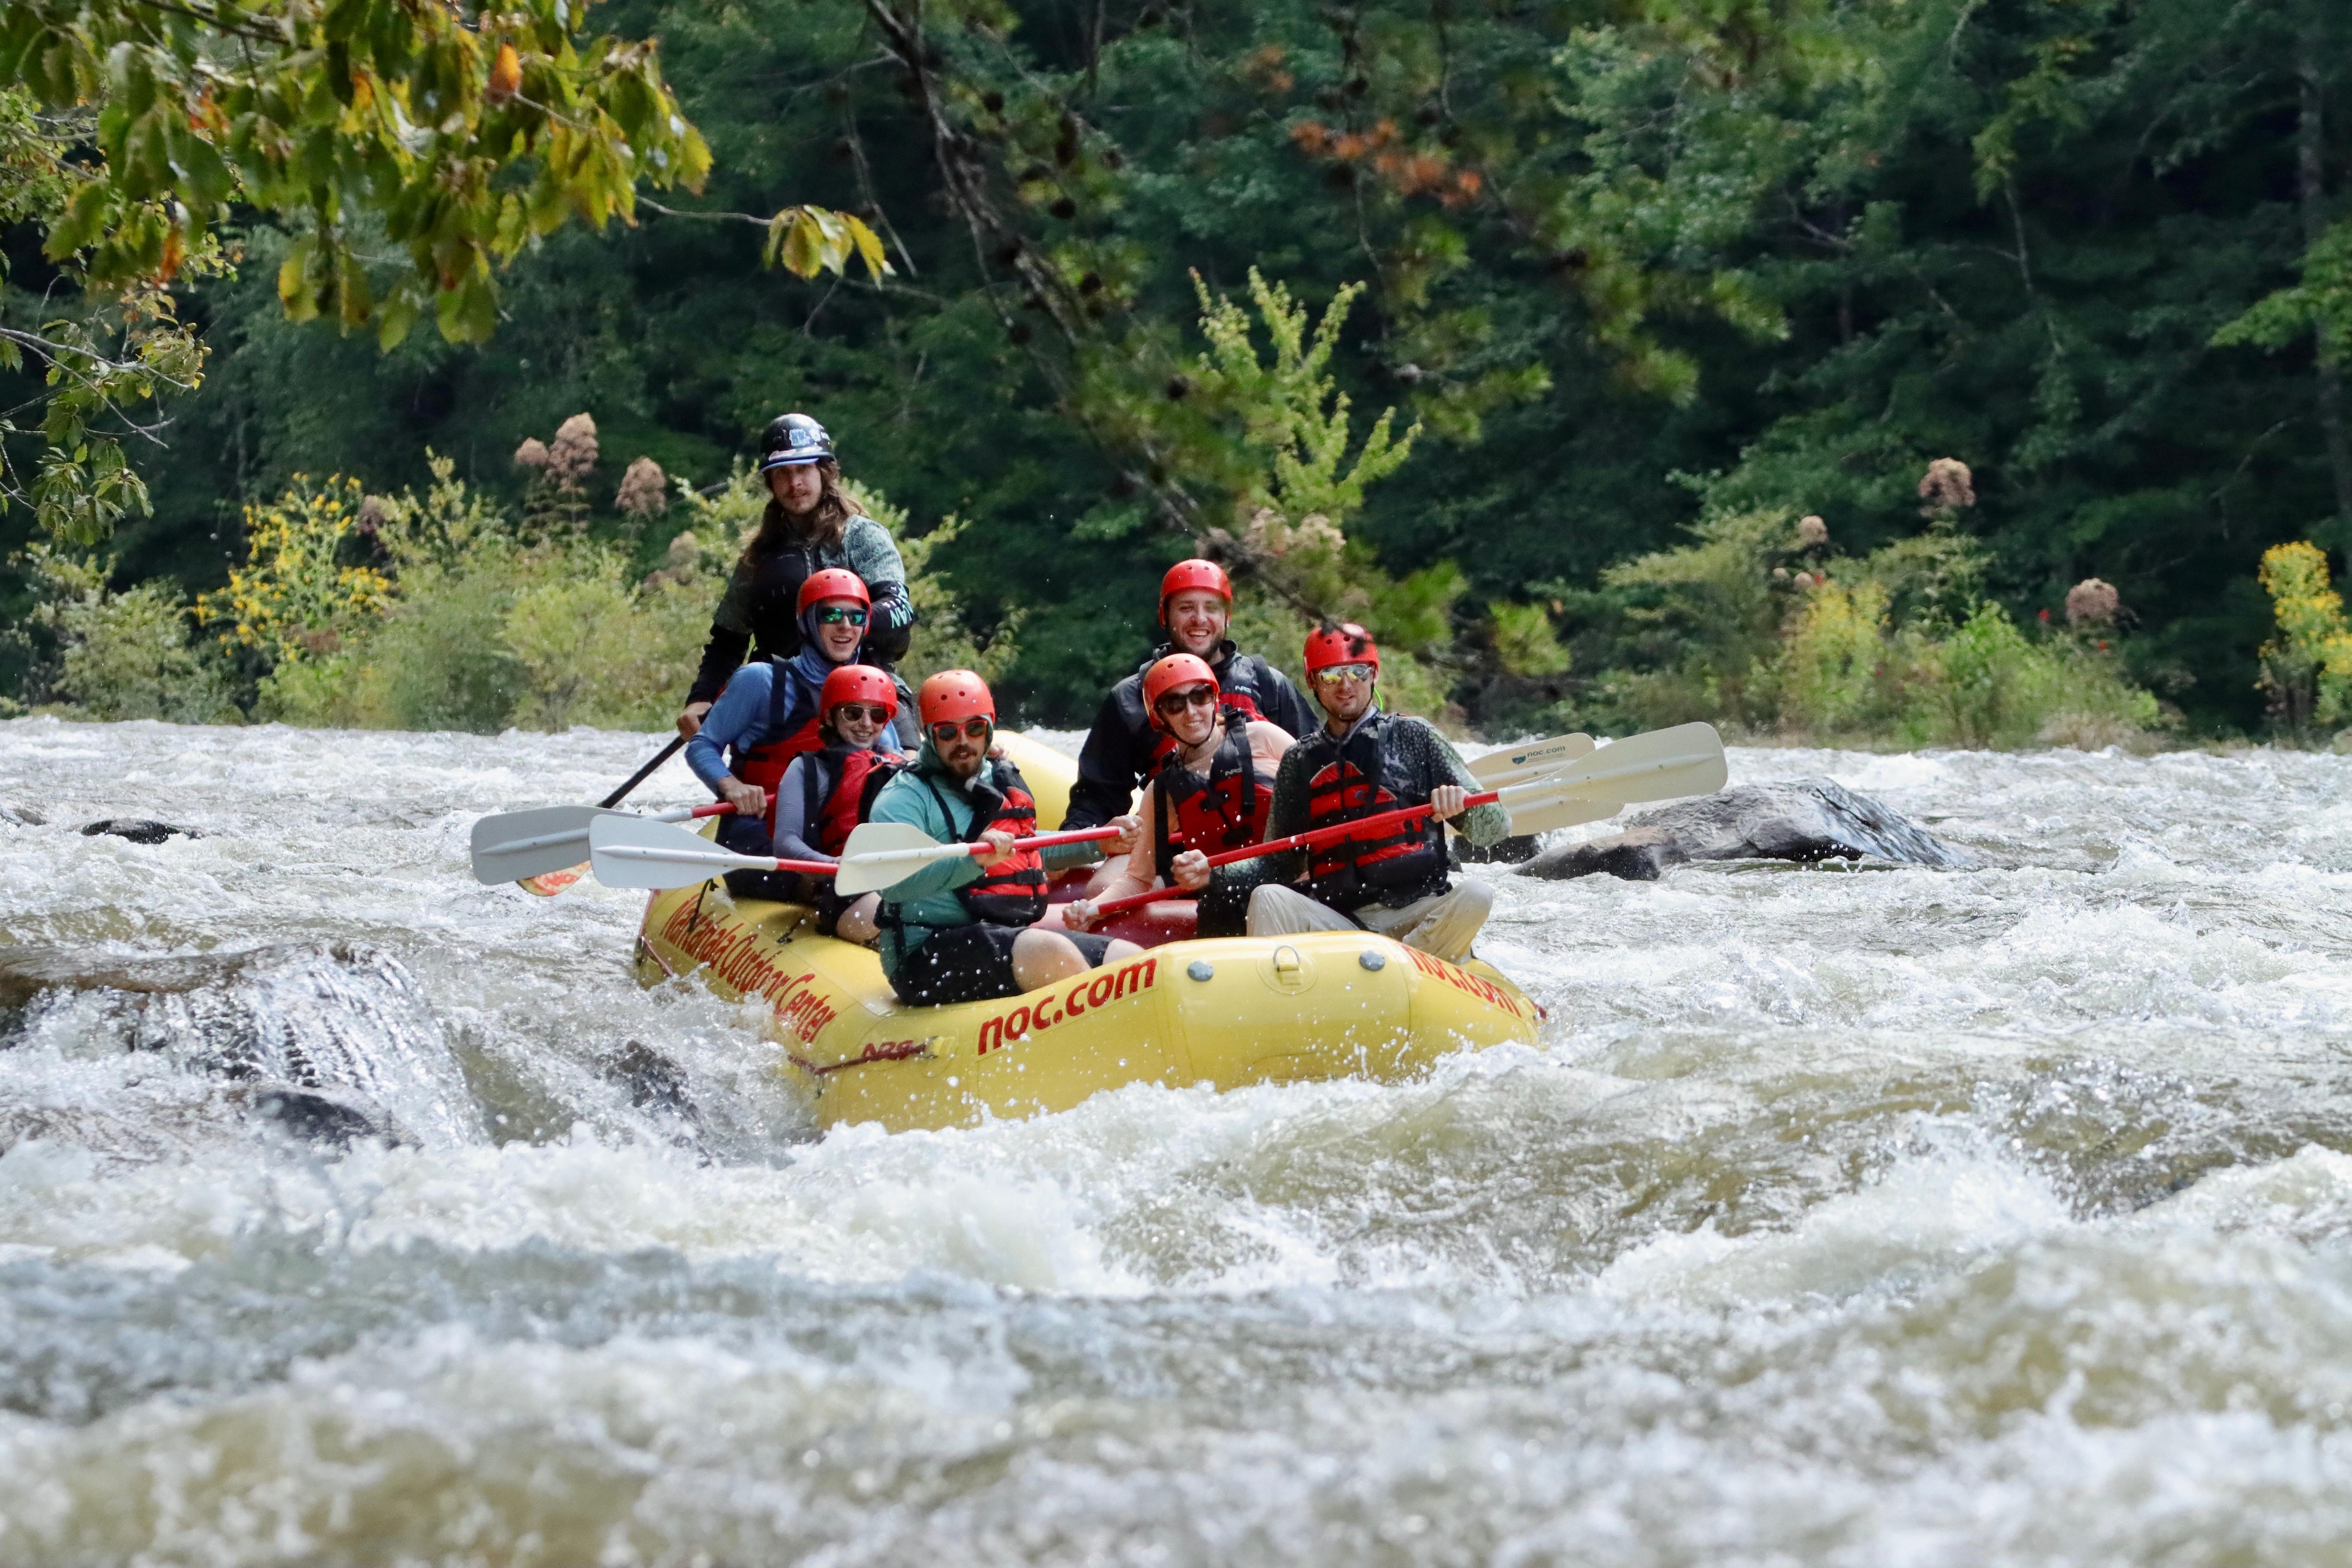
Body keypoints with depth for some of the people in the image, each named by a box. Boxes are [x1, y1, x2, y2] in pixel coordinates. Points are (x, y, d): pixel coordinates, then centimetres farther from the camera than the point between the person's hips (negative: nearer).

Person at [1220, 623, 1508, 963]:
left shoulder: (1412, 737, 9)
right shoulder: (1300, 762, 16)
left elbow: (1495, 827, 5)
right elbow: (1279, 864, 17)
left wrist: (1460, 803, -17)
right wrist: (1213, 872, 0)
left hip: (1418, 918, -1)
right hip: (1339, 920, 1)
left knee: (1474, 895, -30)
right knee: (1268, 899, -24)